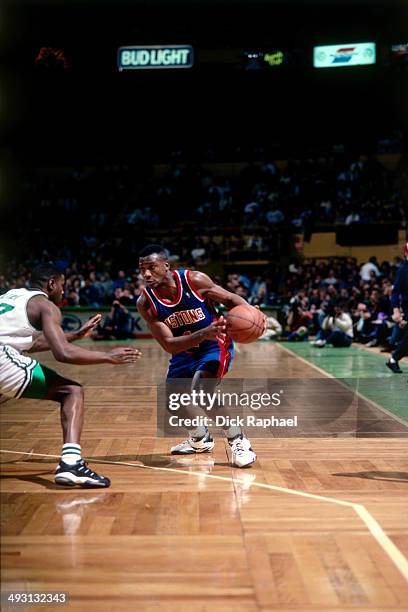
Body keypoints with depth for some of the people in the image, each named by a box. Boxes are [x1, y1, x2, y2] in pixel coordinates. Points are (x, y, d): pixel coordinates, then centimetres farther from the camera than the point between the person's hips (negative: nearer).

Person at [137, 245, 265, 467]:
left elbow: (230, 299, -10)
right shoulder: (145, 303, -20)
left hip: (216, 344, -5)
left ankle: (238, 440, -12)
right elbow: (168, 345, -25)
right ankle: (200, 439, 37)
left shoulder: (194, 280, -25)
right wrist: (203, 334, -41)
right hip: (184, 351, 5)